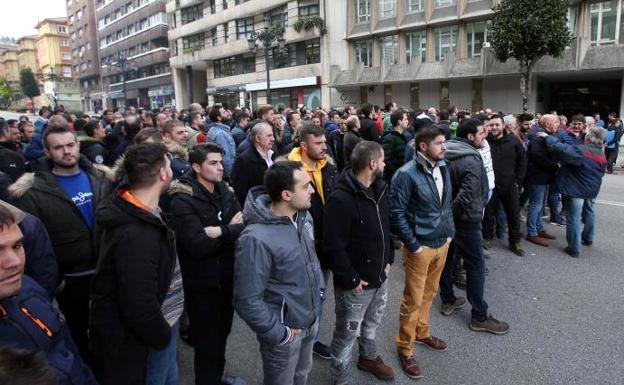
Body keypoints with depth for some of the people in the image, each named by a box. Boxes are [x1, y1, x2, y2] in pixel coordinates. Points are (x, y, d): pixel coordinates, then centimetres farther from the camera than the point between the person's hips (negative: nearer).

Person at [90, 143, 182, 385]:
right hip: (137, 346, -8)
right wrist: (163, 336, -14)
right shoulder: (136, 235, -33)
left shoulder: (132, 211, 0)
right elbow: (140, 308, -31)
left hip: (157, 325, 9)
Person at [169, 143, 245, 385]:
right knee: (207, 343, 10)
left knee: (222, 335, 24)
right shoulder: (182, 201, -18)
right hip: (202, 283, -6)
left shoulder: (225, 192, 2)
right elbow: (198, 245, -27)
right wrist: (230, 230, -18)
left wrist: (220, 232, -23)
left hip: (226, 277, 6)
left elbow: (246, 227, -7)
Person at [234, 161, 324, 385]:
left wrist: (319, 291, 8)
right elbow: (247, 301, -25)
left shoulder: (304, 216, -6)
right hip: (285, 330, -7)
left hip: (311, 320, 7)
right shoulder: (256, 239, -31)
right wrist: (280, 334, -18)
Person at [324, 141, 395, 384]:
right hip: (356, 284, -8)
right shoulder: (340, 199, -25)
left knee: (372, 323, 27)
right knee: (348, 333, 9)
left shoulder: (379, 189, 3)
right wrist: (351, 279, -19)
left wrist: (388, 259, 10)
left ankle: (368, 357, 53)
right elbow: (334, 246, -24)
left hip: (380, 277, 8)